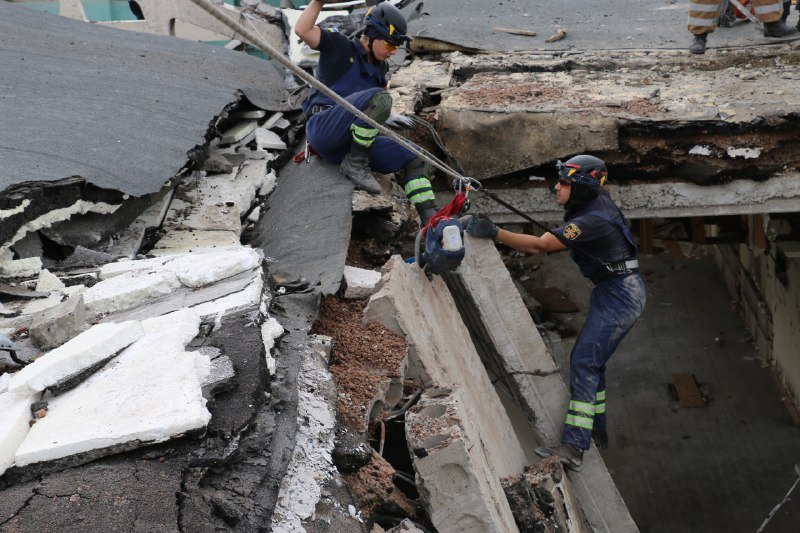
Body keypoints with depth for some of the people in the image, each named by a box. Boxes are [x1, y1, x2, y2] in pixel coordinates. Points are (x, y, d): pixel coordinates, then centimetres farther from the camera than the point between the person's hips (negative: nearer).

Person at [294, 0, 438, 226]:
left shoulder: (380, 67, 19)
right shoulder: (339, 47, -1)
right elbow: (302, 30, -17)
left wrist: (386, 117, 28)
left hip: (352, 143, 7)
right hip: (323, 129, -7)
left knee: (416, 161, -4)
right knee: (379, 98, -31)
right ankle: (355, 164, -20)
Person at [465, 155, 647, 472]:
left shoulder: (592, 220, -26)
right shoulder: (598, 199, 2)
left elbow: (540, 246, -31)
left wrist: (494, 233, -32)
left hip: (620, 296, -11)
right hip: (610, 293, 11)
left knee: (584, 363, -18)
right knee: (589, 359, 20)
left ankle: (573, 448, -24)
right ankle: (597, 428, 33)